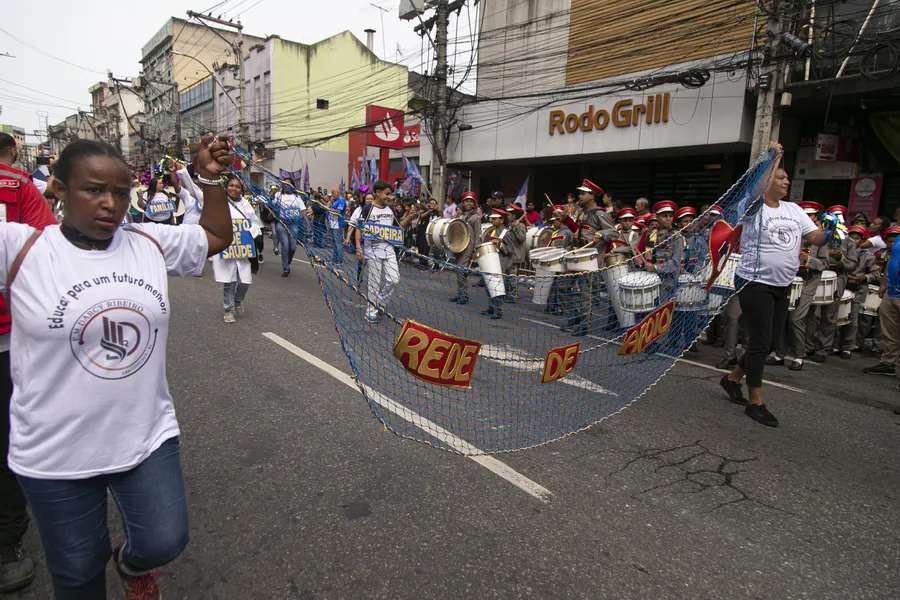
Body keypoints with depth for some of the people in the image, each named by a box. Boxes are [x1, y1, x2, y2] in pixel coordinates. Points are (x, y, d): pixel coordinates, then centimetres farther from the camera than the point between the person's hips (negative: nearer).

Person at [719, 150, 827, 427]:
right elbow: (759, 190, -29)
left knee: (771, 342, 13)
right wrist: (774, 157, -20)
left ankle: (733, 378, 31)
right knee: (761, 342, -5)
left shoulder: (794, 210, 12)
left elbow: (816, 237, 6)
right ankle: (755, 402, 6)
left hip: (782, 285, 8)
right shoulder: (752, 207, -6)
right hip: (755, 283, -7)